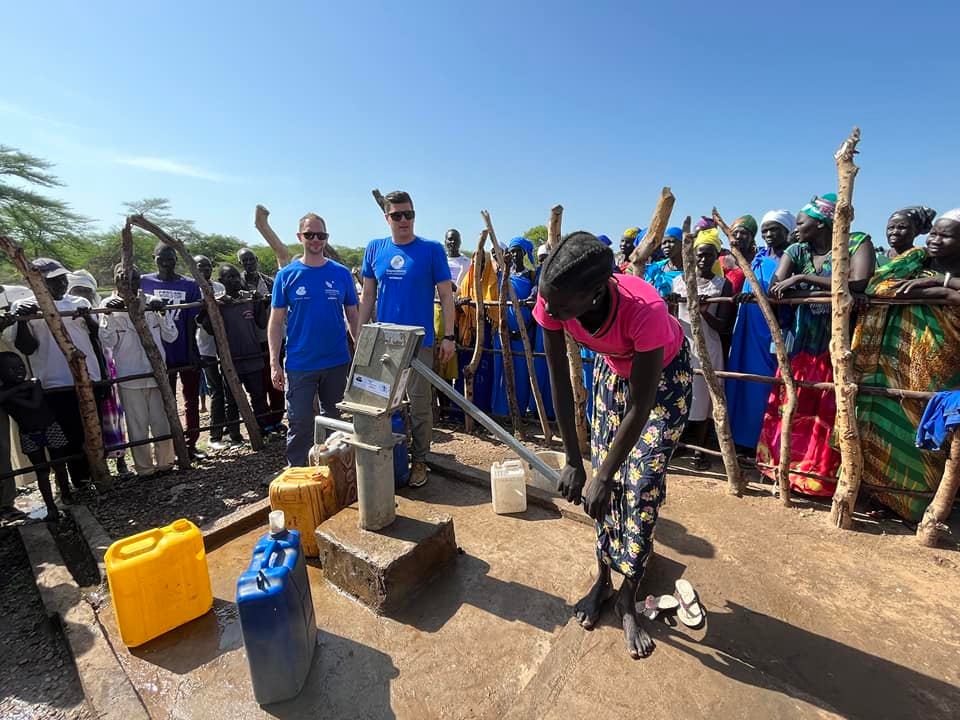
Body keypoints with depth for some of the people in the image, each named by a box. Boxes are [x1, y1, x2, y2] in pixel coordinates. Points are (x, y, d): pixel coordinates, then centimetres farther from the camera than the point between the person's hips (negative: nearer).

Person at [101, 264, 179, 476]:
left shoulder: (153, 302, 5)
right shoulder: (110, 305, 1)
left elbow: (171, 336, 4)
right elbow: (108, 342, -5)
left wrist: (163, 313, -9)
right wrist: (109, 315, -15)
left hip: (157, 373, 2)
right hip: (129, 377, -1)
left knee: (162, 423, 7)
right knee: (137, 426, 6)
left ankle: (164, 462, 24)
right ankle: (144, 467, 20)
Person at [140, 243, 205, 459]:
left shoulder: (189, 285, 1)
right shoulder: (145, 282, 3)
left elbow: (191, 321, -1)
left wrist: (191, 350, -5)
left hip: (187, 353, 0)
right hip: (161, 354, 0)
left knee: (192, 400, 9)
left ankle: (191, 444, 21)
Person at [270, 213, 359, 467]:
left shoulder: (341, 273, 1)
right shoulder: (287, 275, -1)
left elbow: (353, 316, 5)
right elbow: (276, 321, 0)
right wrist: (274, 363, -5)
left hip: (337, 361, 2)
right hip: (299, 363, -1)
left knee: (334, 420, 16)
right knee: (299, 423, 5)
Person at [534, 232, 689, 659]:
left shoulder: (645, 310, -42)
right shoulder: (552, 302, -30)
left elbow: (640, 407, -33)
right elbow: (560, 383, -21)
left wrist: (601, 479, -26)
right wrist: (573, 461, -17)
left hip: (666, 373, -3)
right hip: (612, 368, 4)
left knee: (643, 484, -5)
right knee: (606, 472, 4)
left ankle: (628, 599, 14)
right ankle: (603, 579, 23)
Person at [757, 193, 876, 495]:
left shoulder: (858, 243, -5)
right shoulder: (796, 251, 6)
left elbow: (858, 285, -22)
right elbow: (775, 289, -8)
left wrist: (803, 278, -20)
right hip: (803, 343, 4)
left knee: (829, 413, -2)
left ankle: (822, 476, 11)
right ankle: (785, 466, 17)